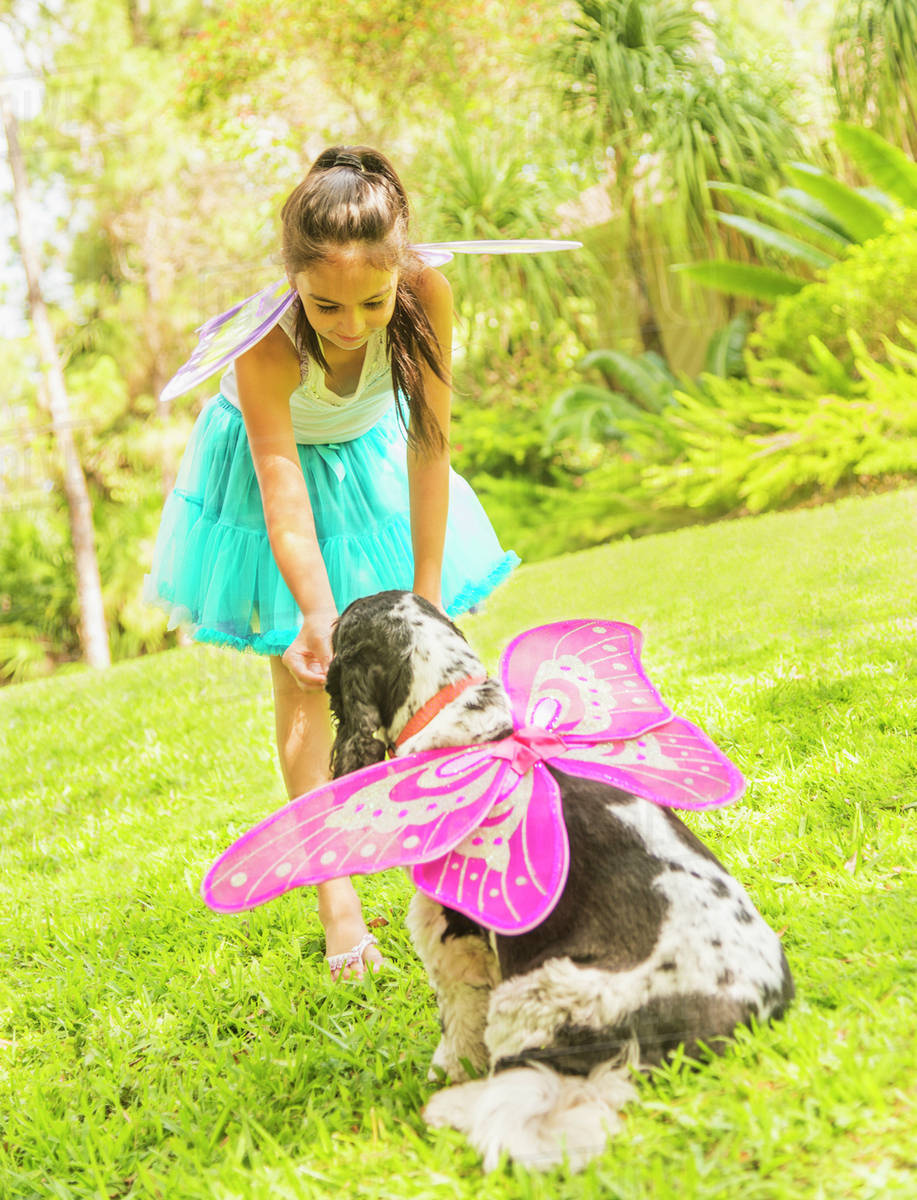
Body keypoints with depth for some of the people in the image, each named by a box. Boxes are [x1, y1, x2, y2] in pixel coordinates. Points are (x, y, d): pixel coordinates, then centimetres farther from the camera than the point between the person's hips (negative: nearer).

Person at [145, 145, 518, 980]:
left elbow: (430, 446, -27)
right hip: (278, 460, -2)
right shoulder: (265, 343, -39)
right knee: (305, 676, -4)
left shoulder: (427, 295, -33)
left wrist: (428, 591, -25)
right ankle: (335, 890, 1)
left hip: (369, 456, 3)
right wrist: (316, 617, -51)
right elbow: (282, 491, -38)